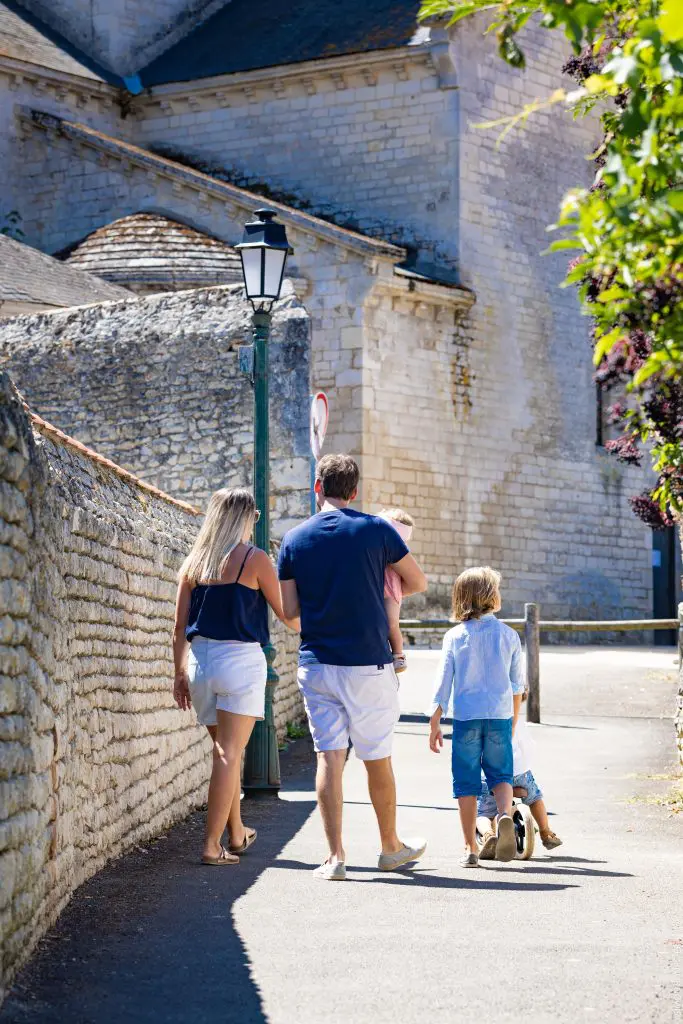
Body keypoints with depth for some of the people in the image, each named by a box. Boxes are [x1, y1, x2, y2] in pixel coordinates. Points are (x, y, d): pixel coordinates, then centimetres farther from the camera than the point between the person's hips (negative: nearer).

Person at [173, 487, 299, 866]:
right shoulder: (254, 559, -6)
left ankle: (236, 834, 32)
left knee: (226, 751, 19)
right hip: (241, 660, -5)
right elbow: (288, 616, 0)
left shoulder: (193, 562, 7)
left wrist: (181, 674, 14)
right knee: (228, 754, -5)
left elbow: (180, 628, 7)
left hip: (200, 661, 5)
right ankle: (212, 845, -10)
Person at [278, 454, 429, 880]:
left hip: (316, 664, 2)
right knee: (378, 758, 11)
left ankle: (336, 856, -4)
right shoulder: (376, 530, -3)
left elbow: (289, 609, 4)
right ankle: (391, 847, 25)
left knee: (329, 757, 3)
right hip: (368, 663, -2)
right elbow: (418, 582, 6)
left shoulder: (295, 540, 2)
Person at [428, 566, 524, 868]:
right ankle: (505, 814, -21)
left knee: (466, 781, 6)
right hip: (500, 716, 0)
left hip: (466, 717, 0)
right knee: (500, 774, 11)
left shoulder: (455, 636, 0)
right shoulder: (508, 635, 2)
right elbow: (517, 684, 10)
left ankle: (471, 848, 6)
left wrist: (435, 724, 3)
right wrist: (513, 720, 23)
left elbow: (443, 682, -1)